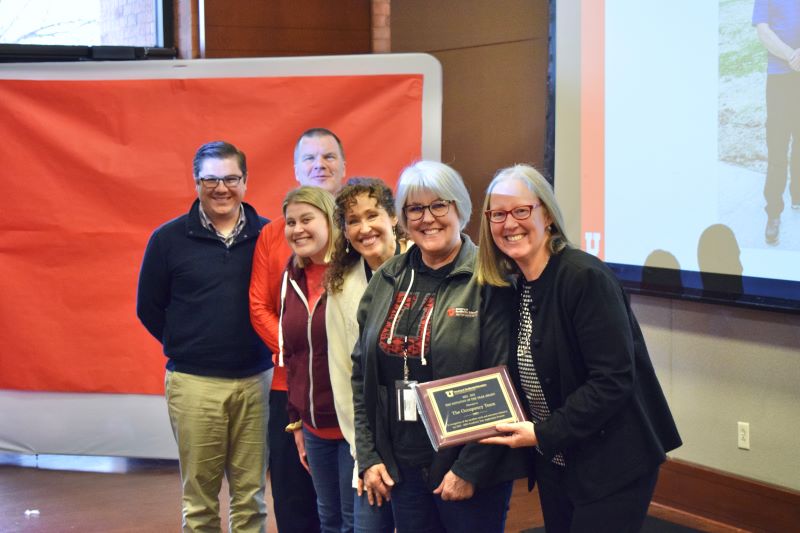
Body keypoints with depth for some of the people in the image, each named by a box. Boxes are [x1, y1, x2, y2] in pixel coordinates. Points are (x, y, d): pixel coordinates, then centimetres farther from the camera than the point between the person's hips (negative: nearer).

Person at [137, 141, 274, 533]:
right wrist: (185, 348, 4)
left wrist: (263, 345, 0)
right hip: (194, 383, -1)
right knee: (199, 495, 8)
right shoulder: (169, 238, 0)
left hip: (256, 380, 1)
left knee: (251, 492, 9)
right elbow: (148, 308, 7)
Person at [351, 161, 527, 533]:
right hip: (402, 467, 5)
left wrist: (470, 469, -15)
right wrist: (368, 457, 6)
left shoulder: (489, 281, -11)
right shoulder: (387, 280, 6)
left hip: (472, 472, -5)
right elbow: (361, 372, 11)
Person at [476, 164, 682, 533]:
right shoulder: (509, 285, 4)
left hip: (610, 464, -7)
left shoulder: (586, 277, -19)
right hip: (553, 462, 7)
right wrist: (514, 427, -4)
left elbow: (613, 380, -23)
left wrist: (544, 434, -20)